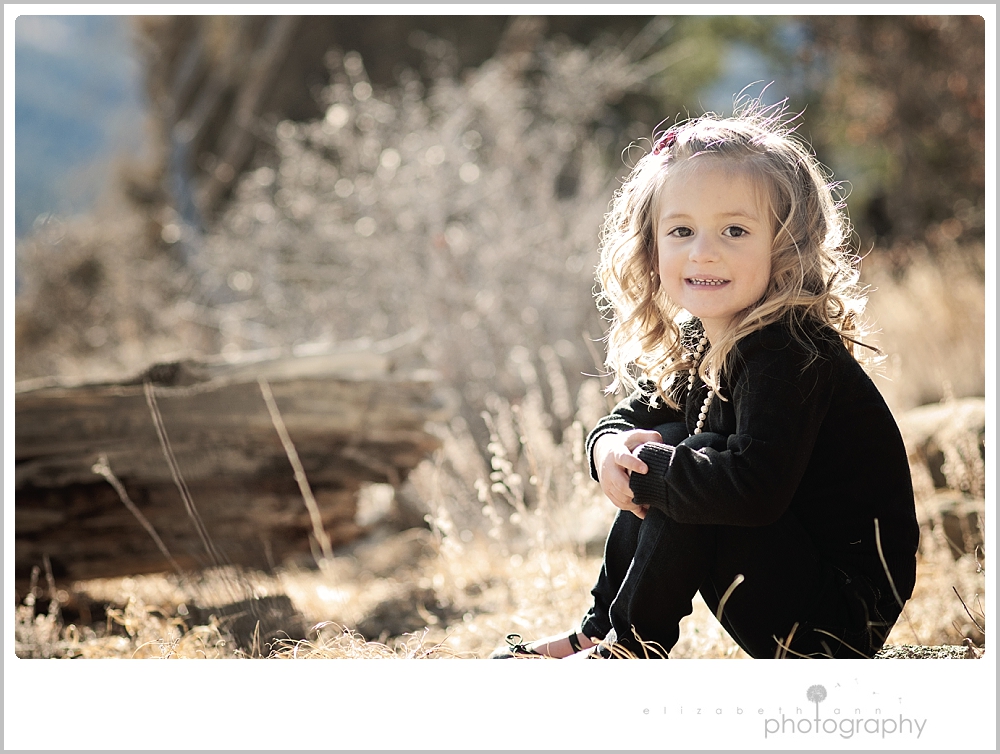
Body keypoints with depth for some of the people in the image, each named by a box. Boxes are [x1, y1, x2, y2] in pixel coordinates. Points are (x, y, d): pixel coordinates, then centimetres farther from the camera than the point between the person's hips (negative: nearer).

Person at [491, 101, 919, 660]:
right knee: (671, 439, 2)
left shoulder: (789, 354, -24)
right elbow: (634, 418, 15)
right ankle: (599, 630, 9)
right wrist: (611, 446, -10)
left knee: (701, 454, -22)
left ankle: (631, 646, -5)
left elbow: (751, 484, -38)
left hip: (846, 612, -9)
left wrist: (643, 467, -23)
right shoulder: (698, 342, 4)